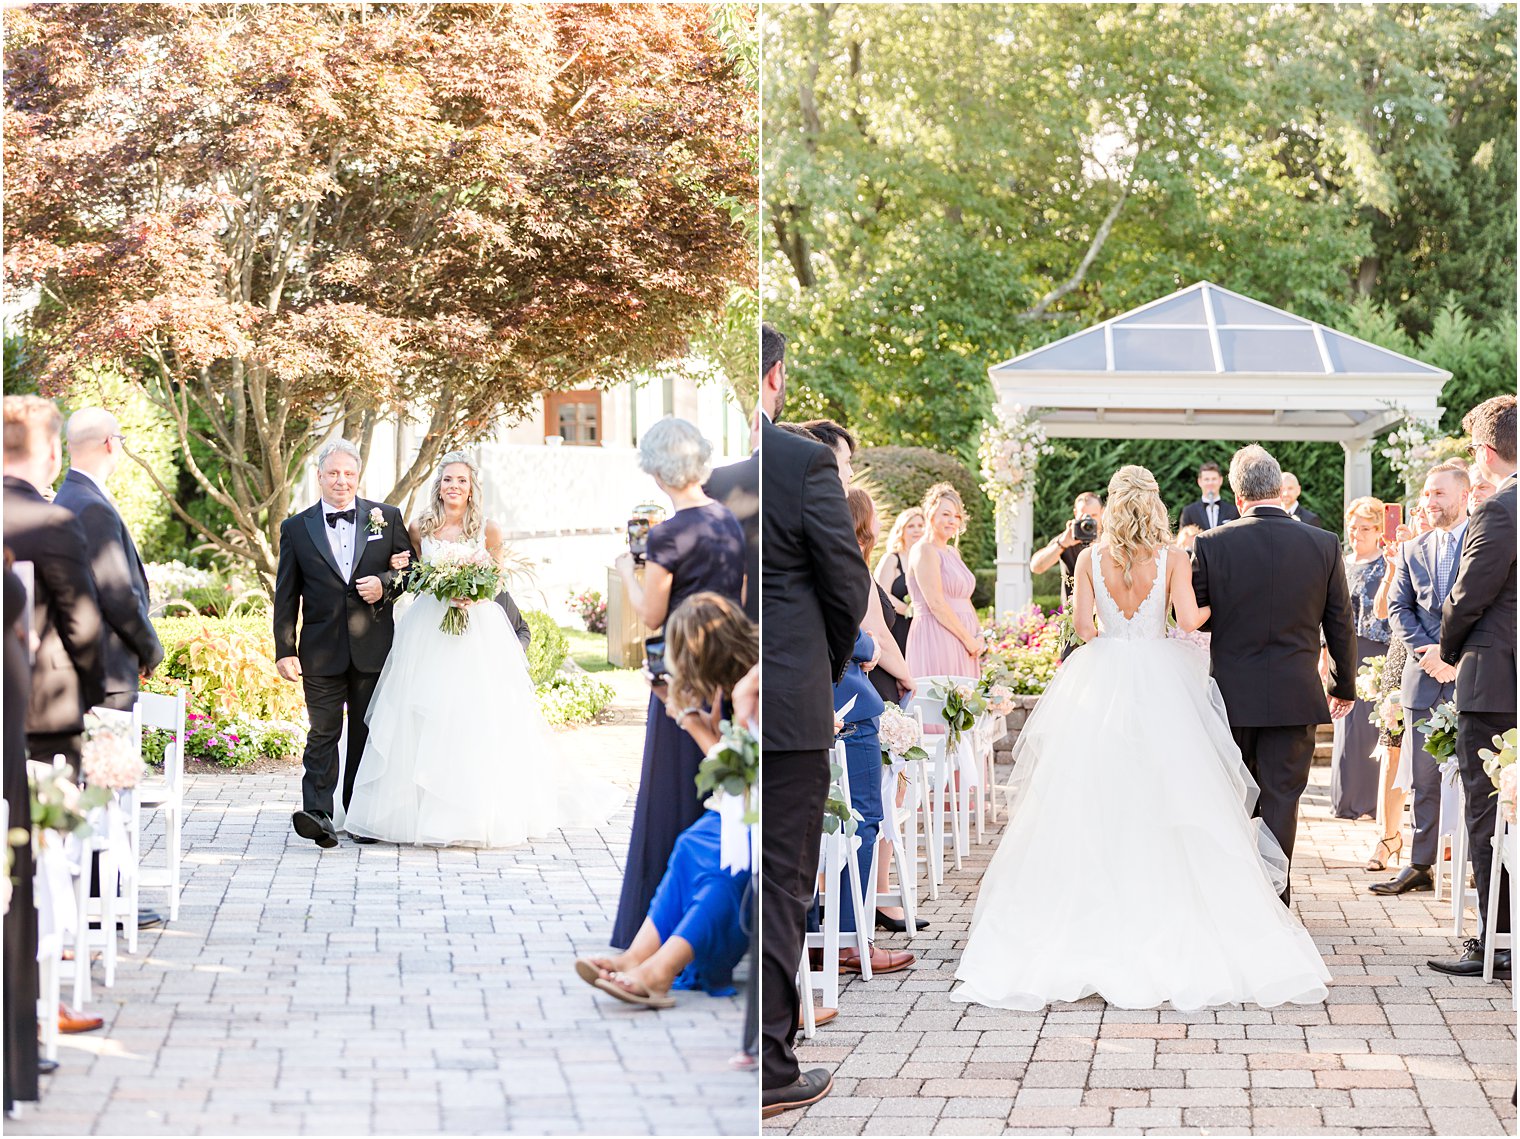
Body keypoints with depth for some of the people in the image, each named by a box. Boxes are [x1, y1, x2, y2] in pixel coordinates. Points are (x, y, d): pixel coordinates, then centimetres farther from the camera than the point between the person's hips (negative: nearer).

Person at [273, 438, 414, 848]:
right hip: (322, 651, -1)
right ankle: (318, 814, -15)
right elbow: (286, 596, 6)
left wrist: (385, 584, -9)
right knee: (323, 733, -8)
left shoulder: (387, 518, 7)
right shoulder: (296, 528, 6)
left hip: (373, 648, 1)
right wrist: (284, 650, -1)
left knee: (368, 734, 7)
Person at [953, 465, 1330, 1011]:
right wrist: (1213, 605, 11)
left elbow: (1083, 627, -3)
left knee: (1096, 801, 3)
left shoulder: (1091, 558, 0)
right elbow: (1190, 618, -10)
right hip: (1161, 684, 0)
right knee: (1166, 802, 3)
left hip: (1101, 680, 0)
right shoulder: (1171, 557, -2)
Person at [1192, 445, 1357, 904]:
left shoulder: (1210, 545, -9)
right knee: (1281, 799, 5)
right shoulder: (1324, 544, -5)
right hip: (1296, 695, 0)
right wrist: (1345, 686, 16)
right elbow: (1341, 625, 3)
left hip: (1231, 694, 0)